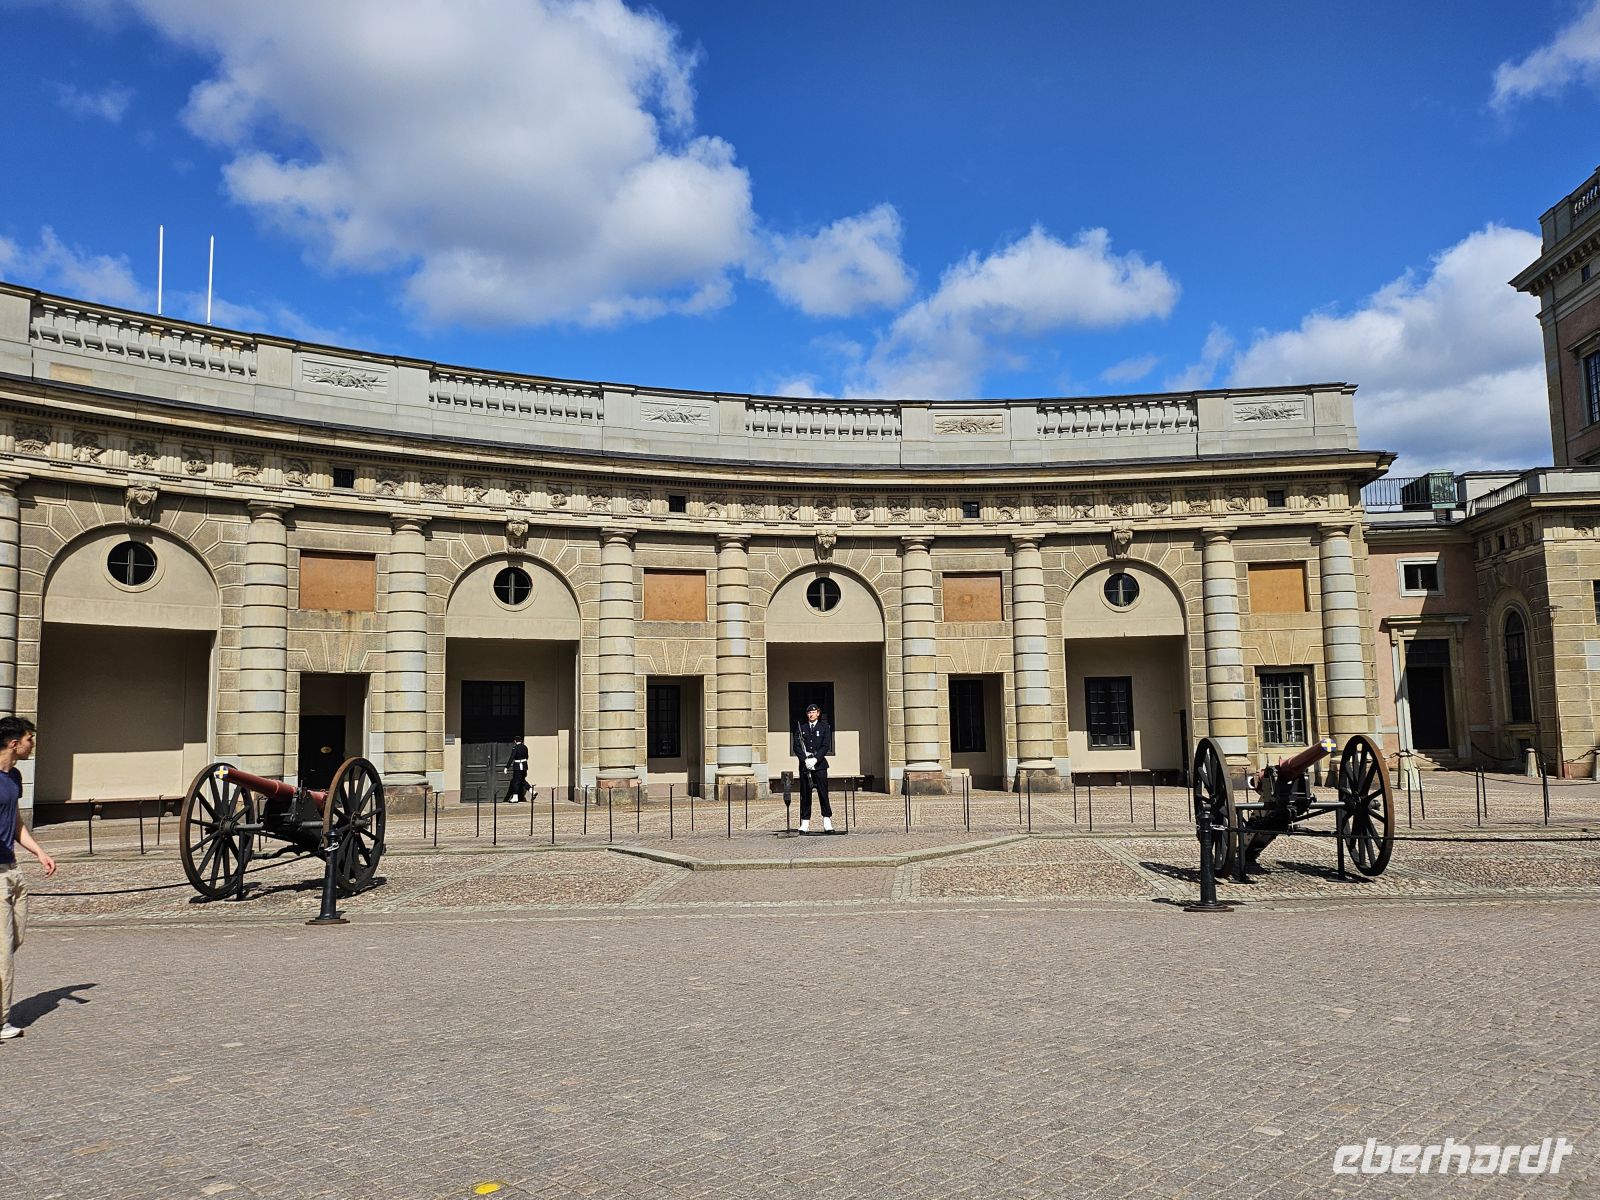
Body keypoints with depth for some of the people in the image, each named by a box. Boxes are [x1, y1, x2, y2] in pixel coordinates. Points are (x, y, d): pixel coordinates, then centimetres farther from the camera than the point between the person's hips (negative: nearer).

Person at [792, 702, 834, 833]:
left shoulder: (825, 726, 6)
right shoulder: (801, 727, 10)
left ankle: (827, 823, 1)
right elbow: (796, 746, 3)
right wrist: (805, 760, -11)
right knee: (805, 794, 2)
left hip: (819, 764, -1)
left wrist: (815, 759, -14)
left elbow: (826, 746, -2)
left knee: (823, 793, -3)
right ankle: (805, 824, 5)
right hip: (804, 765, 1)